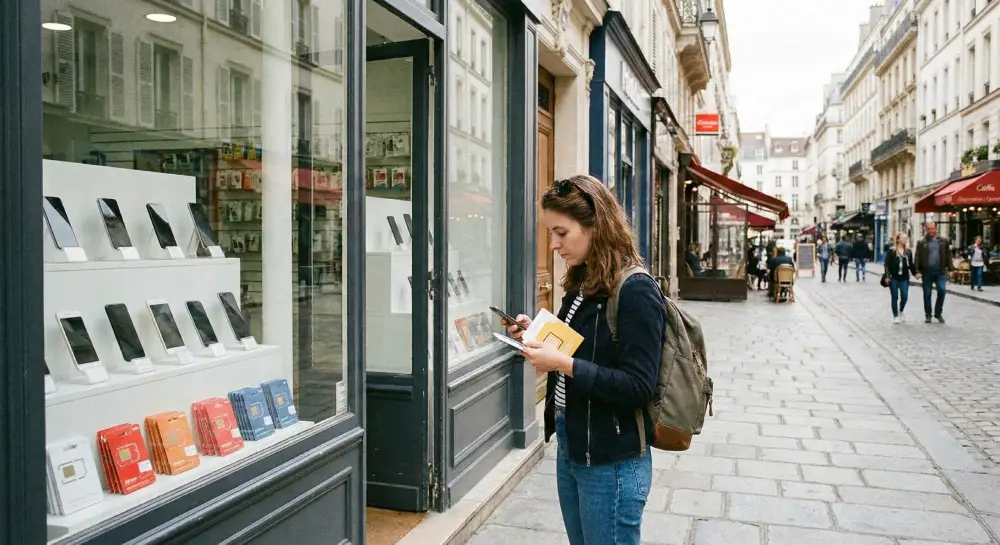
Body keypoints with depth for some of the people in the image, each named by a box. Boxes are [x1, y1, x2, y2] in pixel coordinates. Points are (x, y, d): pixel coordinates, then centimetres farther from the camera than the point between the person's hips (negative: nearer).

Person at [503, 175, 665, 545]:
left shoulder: (635, 291, -18)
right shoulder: (582, 284, 7)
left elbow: (639, 387, -21)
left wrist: (564, 364, -26)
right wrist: (538, 336, 1)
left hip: (612, 463, -8)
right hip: (569, 448, 8)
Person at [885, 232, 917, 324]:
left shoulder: (908, 252, 9)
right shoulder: (892, 251, -4)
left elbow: (911, 264, 11)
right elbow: (887, 264, -5)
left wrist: (915, 273, -2)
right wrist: (887, 276, -12)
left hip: (904, 278, 3)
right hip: (894, 278, -3)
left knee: (904, 296, -2)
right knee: (895, 297, 3)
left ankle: (901, 311, 26)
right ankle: (895, 316, 14)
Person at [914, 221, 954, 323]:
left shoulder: (944, 241, 8)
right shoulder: (921, 243, 3)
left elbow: (948, 256, 9)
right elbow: (917, 258, -1)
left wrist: (950, 269, 2)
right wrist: (918, 271, -9)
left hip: (940, 271, 0)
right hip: (927, 272, 0)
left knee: (942, 290, -12)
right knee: (927, 294, 5)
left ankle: (938, 313, 5)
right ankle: (928, 315, 18)